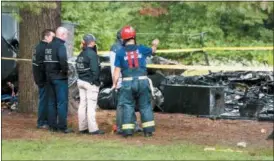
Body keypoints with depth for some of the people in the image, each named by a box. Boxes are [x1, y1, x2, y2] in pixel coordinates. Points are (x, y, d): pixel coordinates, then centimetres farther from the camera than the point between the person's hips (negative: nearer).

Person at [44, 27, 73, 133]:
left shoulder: (49, 46, 11)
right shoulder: (60, 46, -15)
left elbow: (45, 60, 13)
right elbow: (63, 59, -31)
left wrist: (49, 72, 12)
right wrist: (65, 70, -16)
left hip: (50, 77, 8)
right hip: (60, 78, -8)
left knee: (52, 102, 13)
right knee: (62, 102, -4)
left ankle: (52, 125, 16)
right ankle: (62, 127, -4)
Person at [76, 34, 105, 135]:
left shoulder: (80, 55, 11)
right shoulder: (92, 54, -15)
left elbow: (78, 68, 12)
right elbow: (95, 70, -19)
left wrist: (81, 77, 12)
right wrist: (96, 81, -12)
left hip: (81, 81, 8)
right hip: (90, 83, -8)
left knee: (82, 105, 11)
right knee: (91, 106, -7)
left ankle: (82, 128, 15)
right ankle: (93, 129, -7)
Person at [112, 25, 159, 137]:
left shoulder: (120, 52, -2)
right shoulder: (141, 49, 4)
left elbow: (117, 70, -4)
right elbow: (152, 50, 26)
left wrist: (114, 84, 4)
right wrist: (155, 45, 47)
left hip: (127, 82, -1)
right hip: (142, 80, 1)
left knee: (127, 106, 6)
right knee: (145, 105, 9)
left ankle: (128, 131, 2)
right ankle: (148, 130, 11)